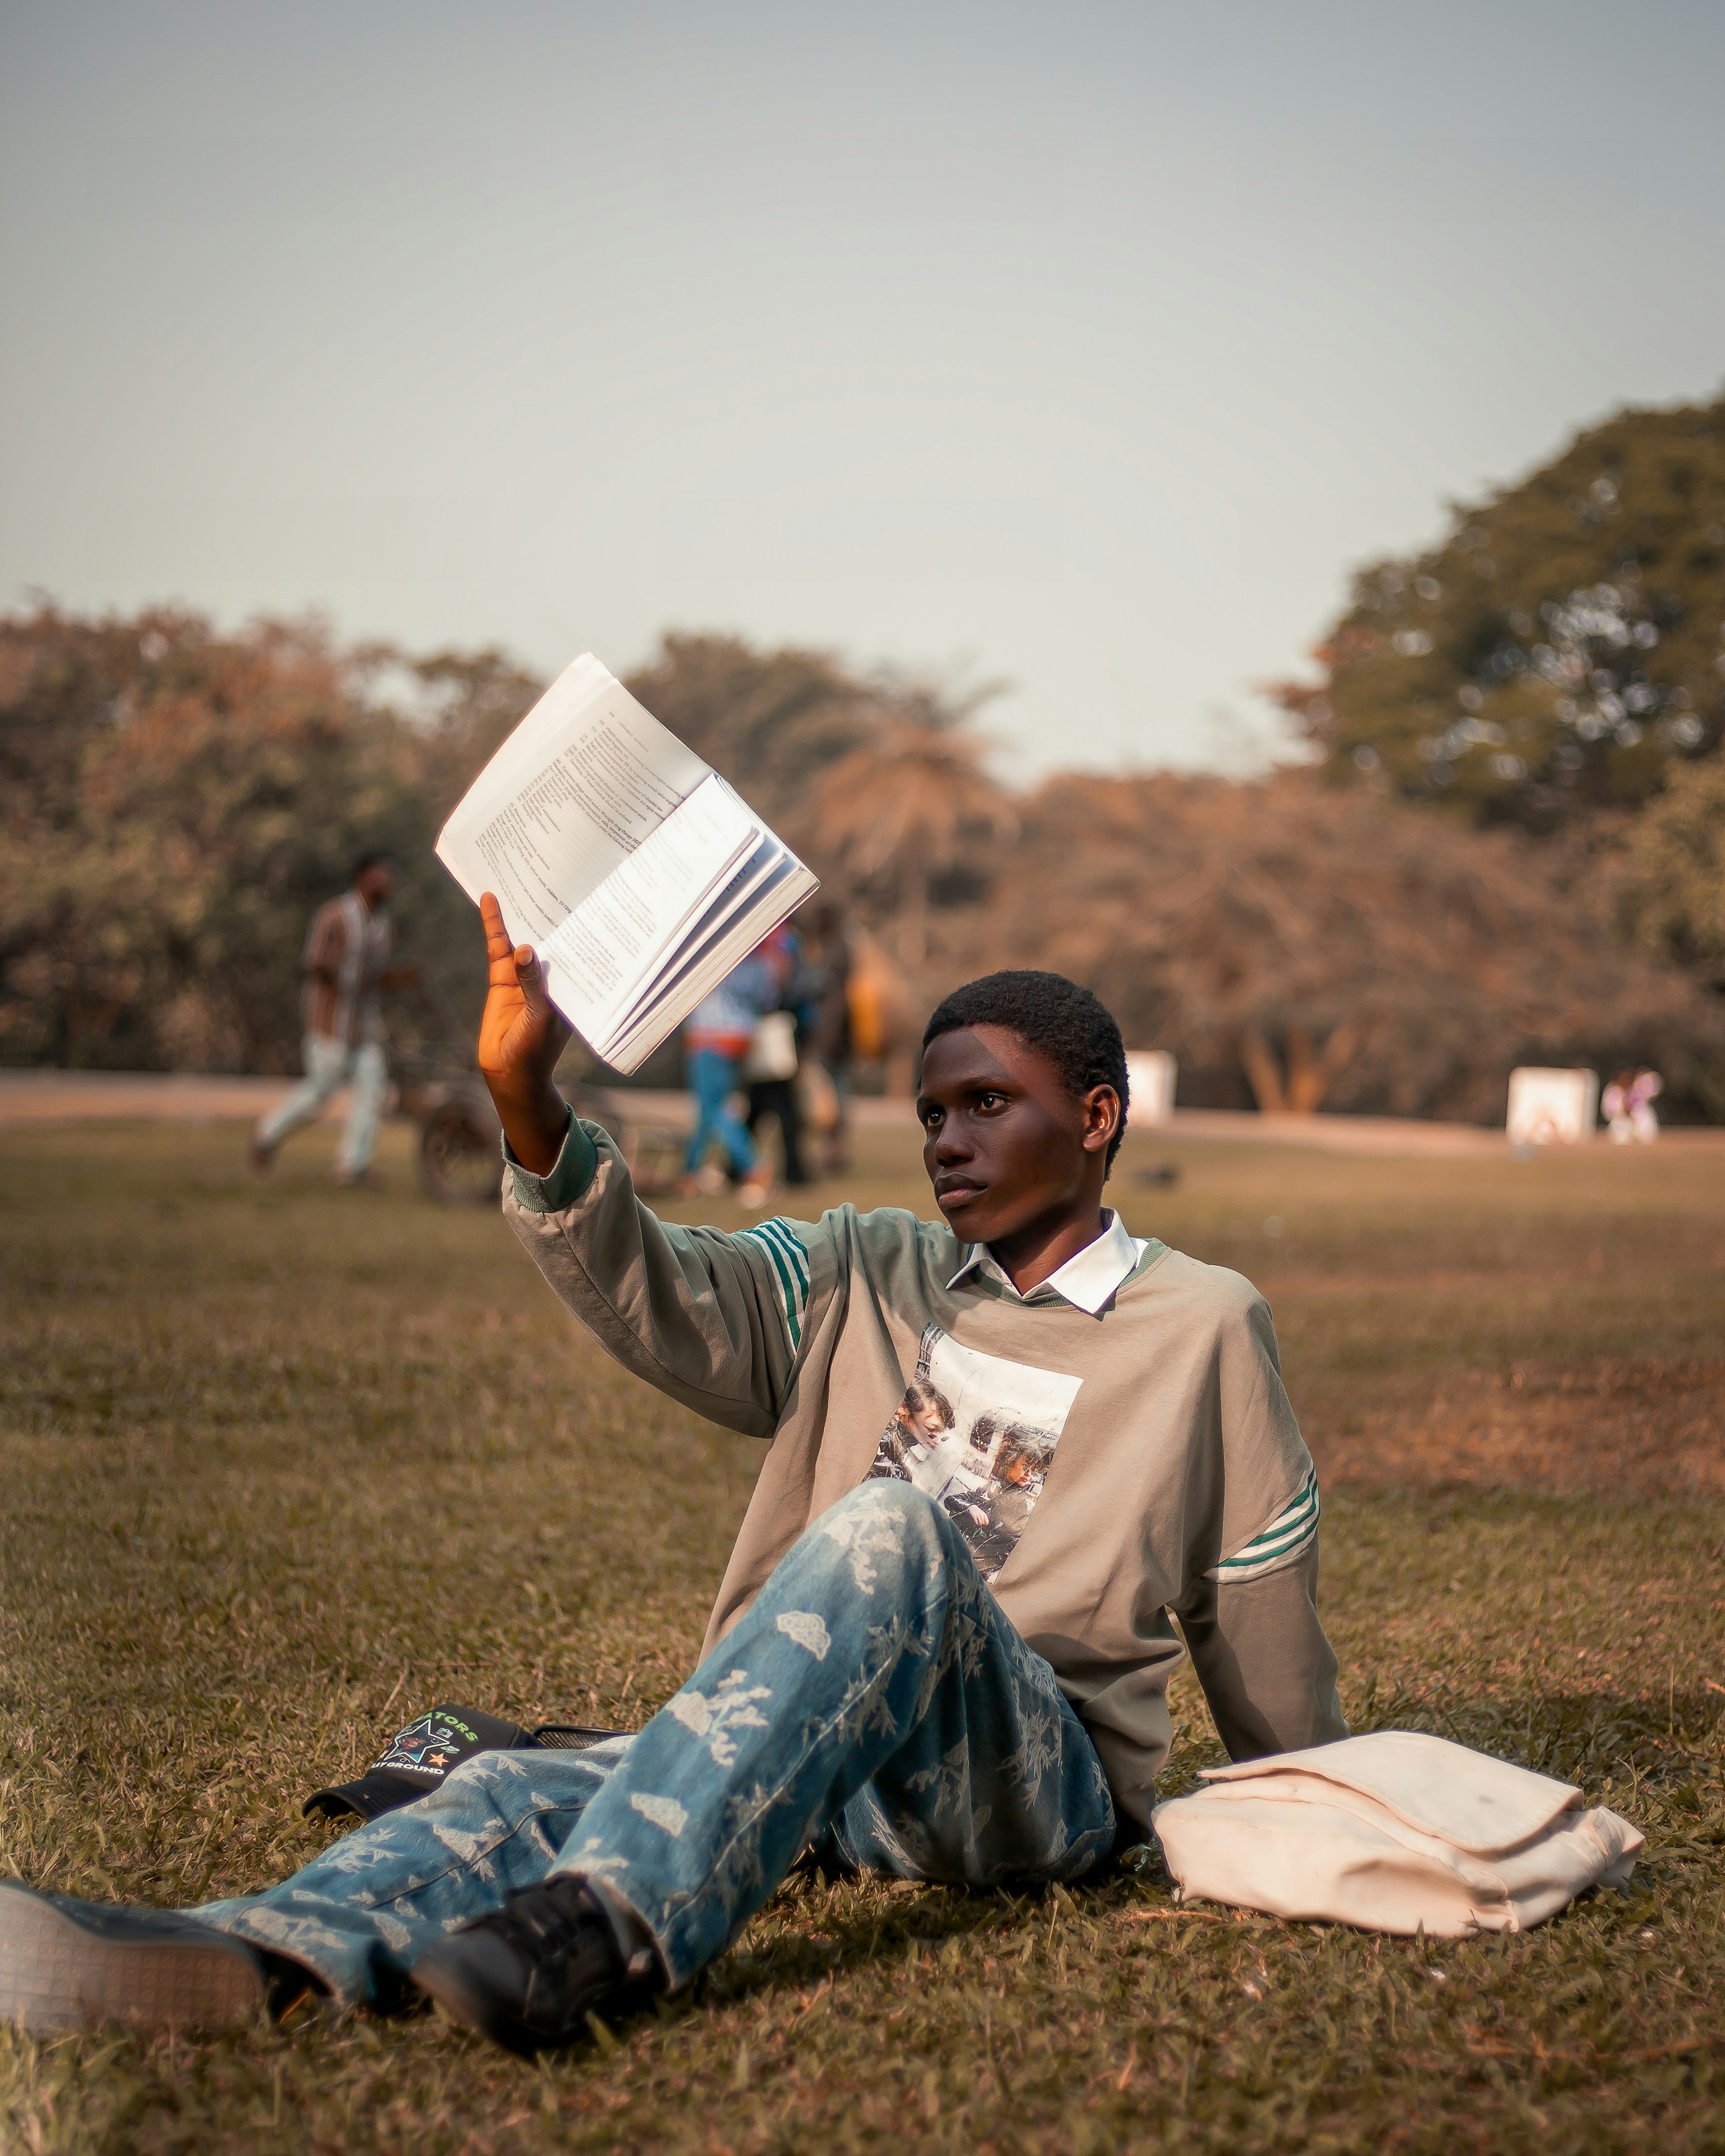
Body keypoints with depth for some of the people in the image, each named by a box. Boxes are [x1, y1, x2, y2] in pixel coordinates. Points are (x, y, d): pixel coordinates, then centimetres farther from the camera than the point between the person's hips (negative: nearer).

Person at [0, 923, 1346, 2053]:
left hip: (1045, 1779, -4)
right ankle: (267, 1952, -53)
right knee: (534, 1789, -24)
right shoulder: (865, 1282, 15)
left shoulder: (1200, 1326, 6)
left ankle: (598, 1932, -53)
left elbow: (1263, 1617, 13)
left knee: (889, 1531, -35)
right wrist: (527, 1103, -17)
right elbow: (651, 1297, -1)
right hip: (815, 1763, 4)